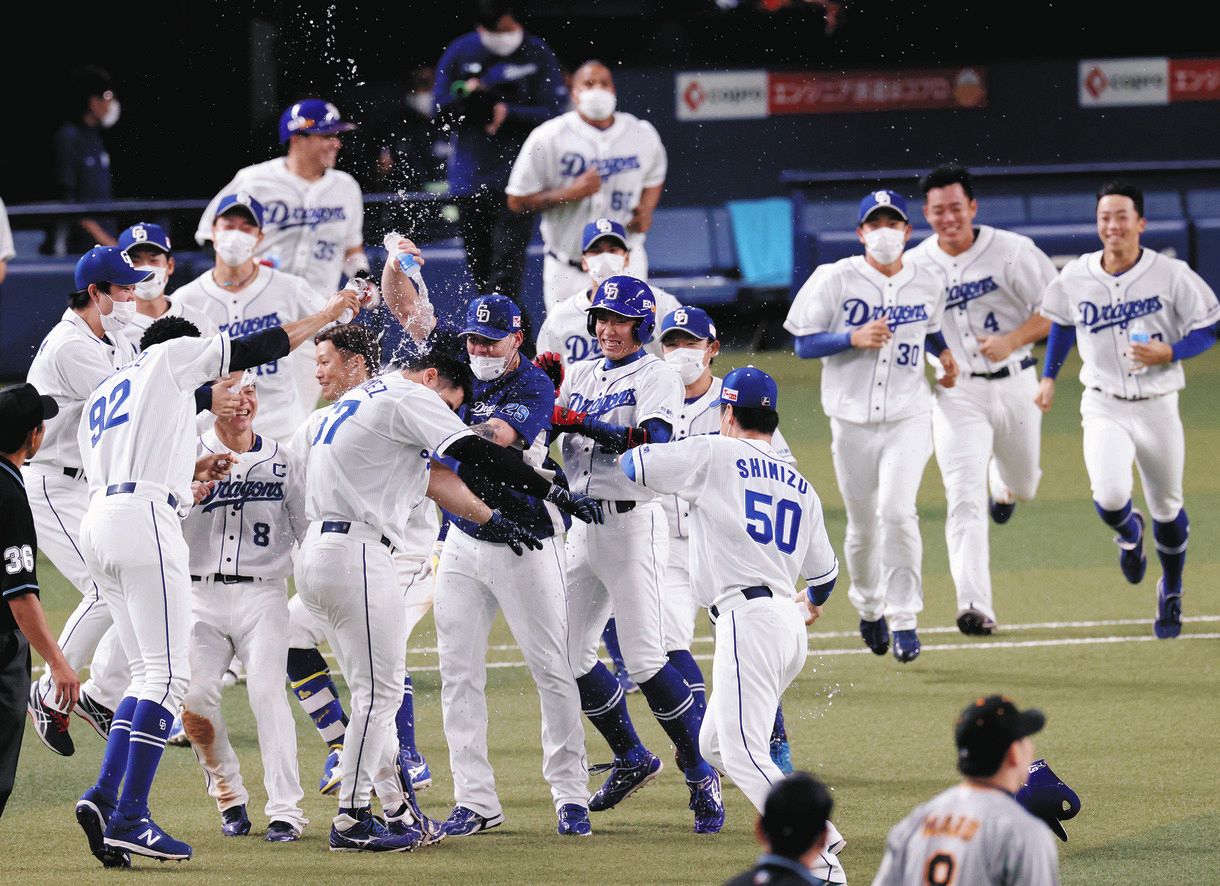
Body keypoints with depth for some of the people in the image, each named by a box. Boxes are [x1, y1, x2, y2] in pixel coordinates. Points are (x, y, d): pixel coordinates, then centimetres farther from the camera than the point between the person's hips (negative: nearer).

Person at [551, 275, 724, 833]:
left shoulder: (657, 378, -5)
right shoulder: (582, 375, 16)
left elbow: (653, 442, -22)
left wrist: (583, 425, -29)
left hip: (632, 523, -7)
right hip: (581, 525, 7)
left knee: (644, 660, -12)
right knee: (571, 656, 8)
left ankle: (700, 773, -2)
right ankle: (631, 759, 24)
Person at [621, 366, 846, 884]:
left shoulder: (714, 454, 0)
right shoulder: (800, 487, 20)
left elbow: (630, 466, 4)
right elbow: (824, 571, 28)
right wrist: (813, 602, 51)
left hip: (749, 619, -8)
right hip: (789, 623, 8)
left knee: (743, 753, -14)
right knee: (715, 746, 18)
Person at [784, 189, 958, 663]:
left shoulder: (926, 286, 5)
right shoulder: (835, 280, -4)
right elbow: (804, 344, -4)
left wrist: (944, 352, 4)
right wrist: (854, 339, -19)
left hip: (908, 417, 0)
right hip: (853, 422, 0)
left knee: (897, 512, -19)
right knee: (863, 526, 9)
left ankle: (904, 618, -10)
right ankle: (868, 605, 36)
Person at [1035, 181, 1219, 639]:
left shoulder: (1171, 275, -10)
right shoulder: (1076, 278, -3)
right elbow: (1062, 323, 16)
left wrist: (1167, 352, -20)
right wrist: (1049, 376, 14)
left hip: (1157, 406, 0)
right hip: (1103, 407, 0)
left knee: (1167, 509, 11)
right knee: (1110, 497, -21)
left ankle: (1171, 592, 37)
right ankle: (1129, 533, 18)